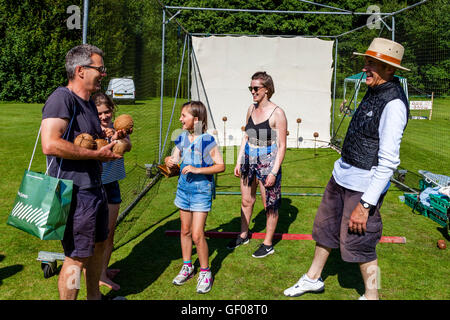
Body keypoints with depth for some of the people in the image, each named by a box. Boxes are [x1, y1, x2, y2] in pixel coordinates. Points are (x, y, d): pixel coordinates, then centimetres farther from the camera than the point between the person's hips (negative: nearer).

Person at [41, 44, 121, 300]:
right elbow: (50, 144, -30)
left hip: (95, 188, 10)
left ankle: (94, 296, 41)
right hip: (74, 192, -10)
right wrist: (97, 153, -22)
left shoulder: (89, 103, 15)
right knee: (77, 257, -1)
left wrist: (111, 141, 9)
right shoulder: (62, 98, -16)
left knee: (99, 243, 22)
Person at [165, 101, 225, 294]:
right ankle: (187, 267, 33)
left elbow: (221, 166, -15)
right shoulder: (182, 138, 3)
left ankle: (205, 272, 13)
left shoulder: (207, 140, -15)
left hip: (201, 190, -6)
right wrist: (169, 162, -15)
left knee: (197, 234, -6)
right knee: (185, 230, 16)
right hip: (184, 188, 6)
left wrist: (197, 169, -23)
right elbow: (175, 160, 9)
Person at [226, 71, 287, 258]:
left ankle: (268, 244, 23)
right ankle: (243, 235, 38)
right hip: (249, 160, 6)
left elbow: (282, 146, -13)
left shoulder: (277, 113, -14)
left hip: (267, 162, -6)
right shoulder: (251, 109, 5)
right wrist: (239, 161, 10)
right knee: (246, 201, 18)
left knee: (270, 205, 6)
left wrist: (274, 172, -16)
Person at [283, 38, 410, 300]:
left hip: (365, 185, -9)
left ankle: (371, 295, 26)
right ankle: (313, 278, 40)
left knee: (356, 241, 2)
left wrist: (366, 204, -25)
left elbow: (389, 162, -25)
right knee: (325, 226, 20)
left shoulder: (393, 104, -22)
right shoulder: (374, 91, 6)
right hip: (342, 175, 9)